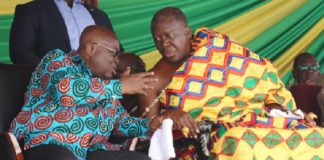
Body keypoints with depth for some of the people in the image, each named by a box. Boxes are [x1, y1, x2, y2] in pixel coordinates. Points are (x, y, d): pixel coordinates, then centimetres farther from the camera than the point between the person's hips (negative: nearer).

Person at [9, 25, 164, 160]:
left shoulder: (105, 83, 24)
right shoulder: (57, 59, 3)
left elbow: (119, 121, 26)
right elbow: (65, 90, -17)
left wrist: (149, 125, 6)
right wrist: (121, 86, -10)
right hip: (44, 145, -7)